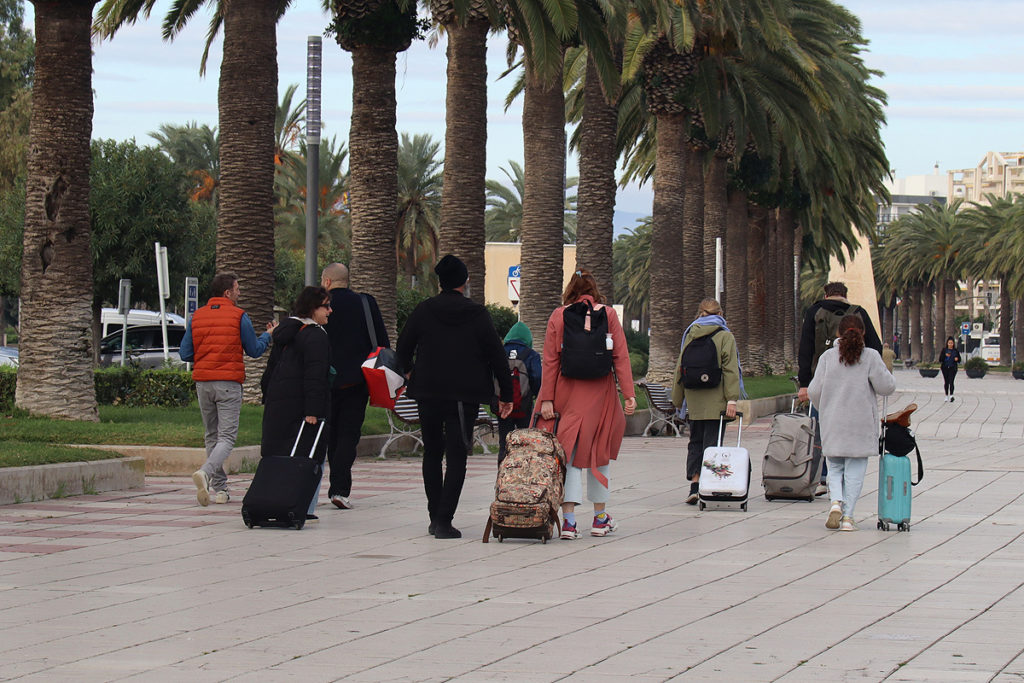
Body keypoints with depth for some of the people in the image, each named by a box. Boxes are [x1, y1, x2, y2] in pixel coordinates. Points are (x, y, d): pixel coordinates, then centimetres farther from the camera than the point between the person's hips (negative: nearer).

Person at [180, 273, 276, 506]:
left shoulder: (197, 317, 6)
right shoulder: (239, 316, -5)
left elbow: (185, 354, 5)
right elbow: (254, 350, 2)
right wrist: (269, 335, 21)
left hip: (203, 382, 4)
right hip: (229, 383, -4)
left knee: (212, 436, 16)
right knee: (227, 437, -5)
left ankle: (220, 489, 16)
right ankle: (205, 472, -31)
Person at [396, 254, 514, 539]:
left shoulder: (423, 311, 0)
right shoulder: (478, 315, -4)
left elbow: (403, 350, 6)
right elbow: (497, 356, -3)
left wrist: (410, 372, 27)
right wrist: (506, 395, 4)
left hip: (428, 393, 2)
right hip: (465, 395, -2)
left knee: (432, 454, 15)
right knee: (456, 457, -3)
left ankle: (435, 517, 17)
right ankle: (444, 520, -13)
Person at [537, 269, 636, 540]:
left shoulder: (558, 317, 1)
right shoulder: (608, 314, 1)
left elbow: (550, 361, -2)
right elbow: (621, 357, -3)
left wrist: (546, 399, -2)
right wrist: (629, 394, -3)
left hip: (567, 390, 0)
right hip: (600, 391, 0)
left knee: (571, 451, 0)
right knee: (599, 450, 14)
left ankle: (569, 519, -13)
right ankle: (600, 517, 22)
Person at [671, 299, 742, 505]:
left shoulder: (690, 335, 8)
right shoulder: (725, 336, -2)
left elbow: (680, 367, 10)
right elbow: (730, 369, -9)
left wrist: (677, 399, 17)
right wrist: (732, 400, -12)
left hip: (694, 401, 3)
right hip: (715, 401, -3)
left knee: (695, 442, 12)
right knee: (712, 442, 0)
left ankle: (695, 483, 0)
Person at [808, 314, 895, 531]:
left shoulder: (828, 357, -1)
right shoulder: (870, 357, -6)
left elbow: (814, 391, -1)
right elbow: (886, 387, -7)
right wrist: (887, 374, 15)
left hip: (833, 424, 2)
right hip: (861, 424, -2)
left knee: (835, 466, 15)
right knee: (855, 469, 5)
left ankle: (836, 501, -10)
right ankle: (847, 516, 1)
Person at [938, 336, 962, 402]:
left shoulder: (956, 351, 6)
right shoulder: (944, 350, 5)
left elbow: (959, 360, 12)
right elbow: (940, 359, 1)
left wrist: (957, 359, -11)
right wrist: (945, 356, -15)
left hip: (953, 368, -1)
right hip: (945, 368, 1)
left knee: (951, 382, -15)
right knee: (946, 382, 7)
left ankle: (951, 396, -23)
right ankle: (946, 396, 19)